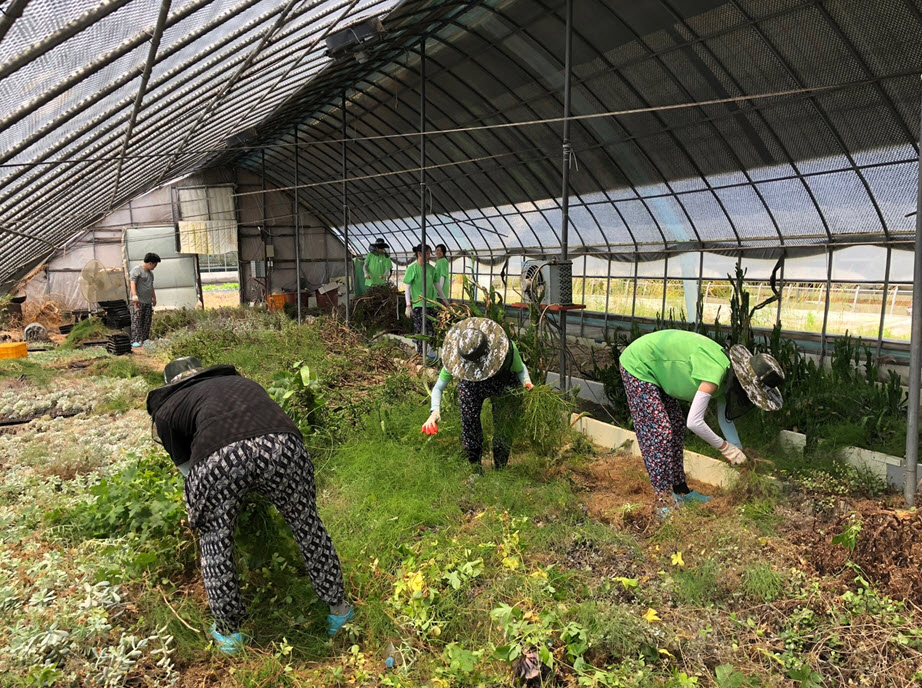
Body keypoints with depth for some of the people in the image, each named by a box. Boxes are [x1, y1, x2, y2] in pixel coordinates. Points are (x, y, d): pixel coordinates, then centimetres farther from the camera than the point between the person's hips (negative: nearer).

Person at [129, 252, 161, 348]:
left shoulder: (150, 272, 21)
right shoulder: (136, 270, -6)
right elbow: (132, 283, -18)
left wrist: (154, 298, 32)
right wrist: (134, 296, -30)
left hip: (148, 301, 8)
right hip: (138, 301, -8)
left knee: (147, 322, 7)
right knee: (137, 321, -8)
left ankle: (145, 339, 12)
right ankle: (135, 340, -7)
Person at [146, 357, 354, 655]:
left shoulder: (166, 410, 28)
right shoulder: (239, 381, 37)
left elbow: (188, 469, 31)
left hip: (219, 458, -2)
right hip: (282, 444, 3)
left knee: (215, 543, 24)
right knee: (308, 526, 24)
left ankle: (228, 633, 39)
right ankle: (338, 609, 39)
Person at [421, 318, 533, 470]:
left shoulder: (507, 348, -36)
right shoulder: (456, 356, -33)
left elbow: (520, 369, -14)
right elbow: (438, 387, -23)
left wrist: (526, 381, -37)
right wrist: (435, 411, -40)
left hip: (504, 385, -1)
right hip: (471, 385, 1)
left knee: (504, 429, -2)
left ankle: (500, 469, 21)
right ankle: (475, 469, 13)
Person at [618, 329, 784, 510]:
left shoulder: (728, 373, -2)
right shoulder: (715, 372, -31)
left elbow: (725, 419, 11)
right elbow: (694, 422, -33)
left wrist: (738, 452, 7)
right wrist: (725, 447, -20)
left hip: (655, 370, 10)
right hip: (638, 366, -10)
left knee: (676, 425, 13)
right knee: (658, 432, -10)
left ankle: (680, 490, 24)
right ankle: (664, 501, -3)